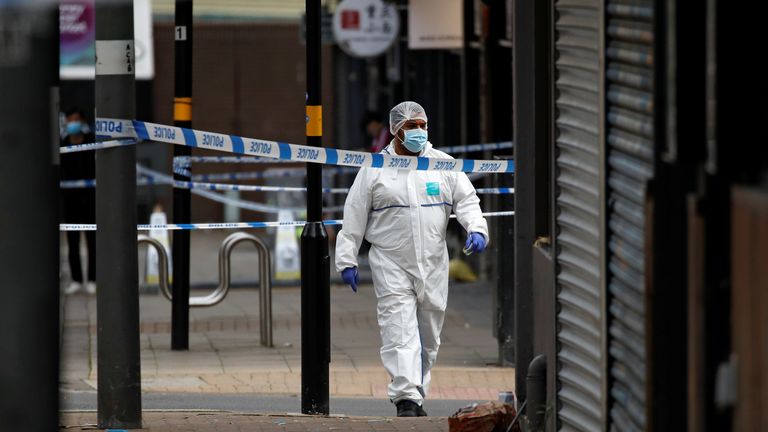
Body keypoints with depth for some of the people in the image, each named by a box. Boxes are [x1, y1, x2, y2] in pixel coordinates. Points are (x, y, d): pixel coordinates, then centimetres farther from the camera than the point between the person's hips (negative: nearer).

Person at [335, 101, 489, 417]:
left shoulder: (444, 165, 8)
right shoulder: (374, 169, 3)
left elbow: (466, 201, 8)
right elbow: (354, 218, 5)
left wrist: (476, 229, -12)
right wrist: (347, 259, 2)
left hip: (433, 265, 3)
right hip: (391, 265, -3)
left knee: (428, 337, 9)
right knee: (399, 332, -14)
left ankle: (417, 396, 22)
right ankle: (406, 399, -19)